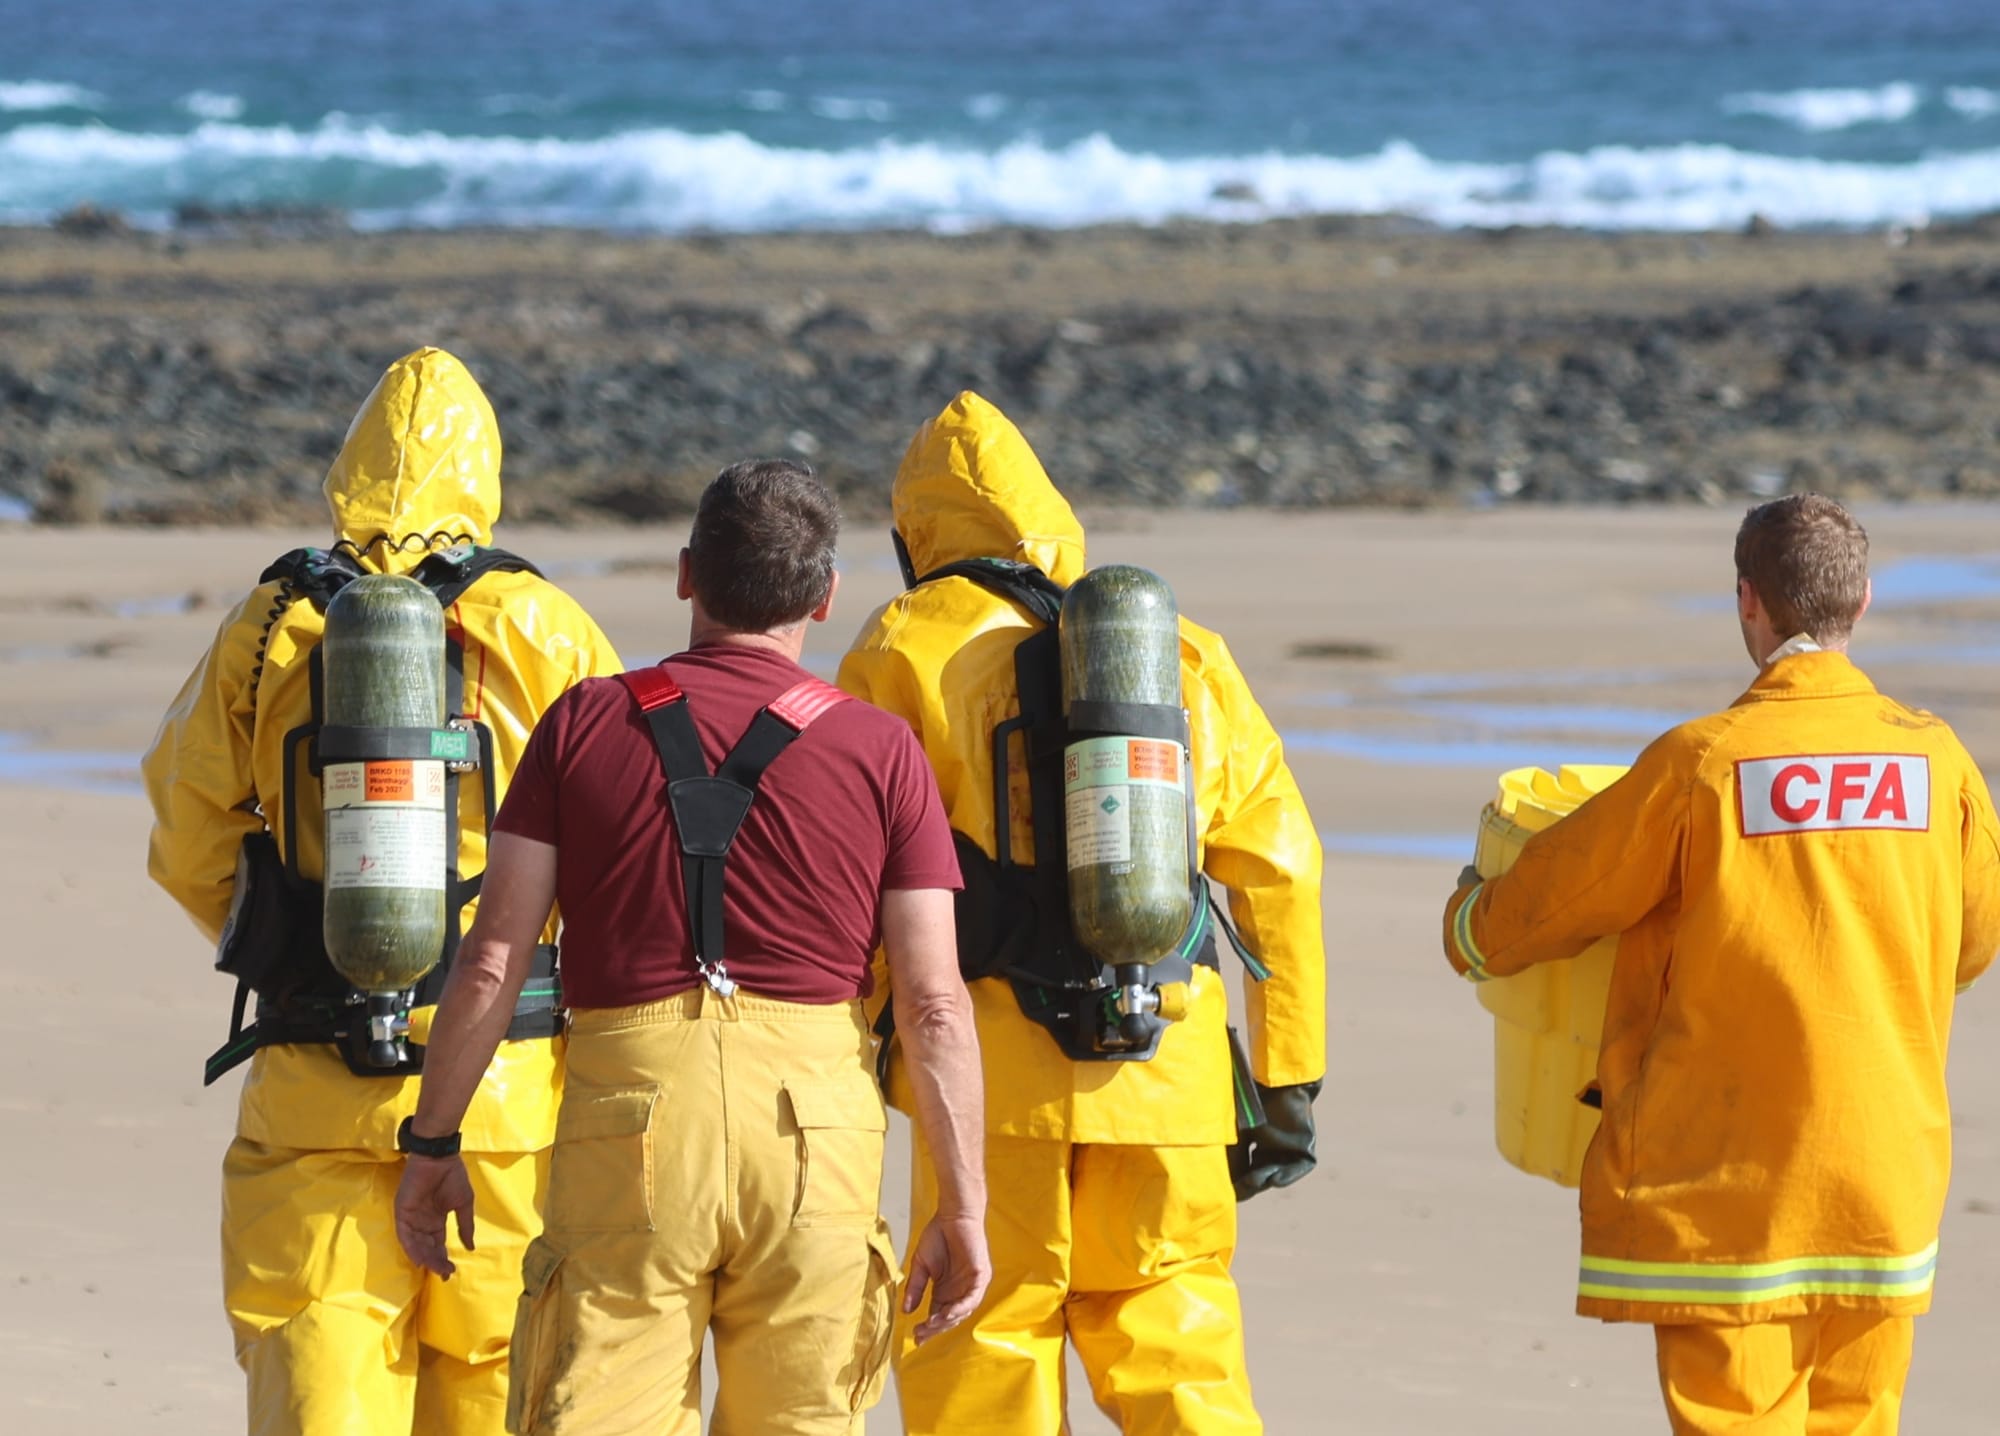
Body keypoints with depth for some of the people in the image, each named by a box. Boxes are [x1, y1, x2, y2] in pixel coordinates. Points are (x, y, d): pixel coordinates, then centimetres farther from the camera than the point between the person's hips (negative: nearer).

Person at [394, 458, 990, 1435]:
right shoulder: (880, 752, 3)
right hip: (815, 1125, 1)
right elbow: (936, 1004, 0)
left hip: (629, 1114, 0)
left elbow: (493, 962, 1)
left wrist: (432, 1145, 9)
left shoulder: (586, 725, 4)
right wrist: (963, 1207, 5)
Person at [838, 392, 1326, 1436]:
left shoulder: (904, 653, 4)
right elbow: (1278, 873, 12)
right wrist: (1289, 1081, 15)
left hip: (996, 1065, -3)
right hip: (1171, 1074, 3)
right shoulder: (1185, 656, 14)